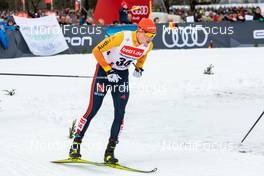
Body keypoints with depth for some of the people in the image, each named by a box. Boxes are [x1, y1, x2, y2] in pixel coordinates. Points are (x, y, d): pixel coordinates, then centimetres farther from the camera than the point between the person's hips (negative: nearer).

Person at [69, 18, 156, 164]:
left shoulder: (148, 45, -10)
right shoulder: (121, 37, -28)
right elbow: (96, 50, -23)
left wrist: (139, 67, 3)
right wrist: (108, 70, -27)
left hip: (122, 75, 5)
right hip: (104, 70, -5)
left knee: (120, 113, -6)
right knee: (92, 110, -7)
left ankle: (110, 152, 2)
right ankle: (75, 146, 6)